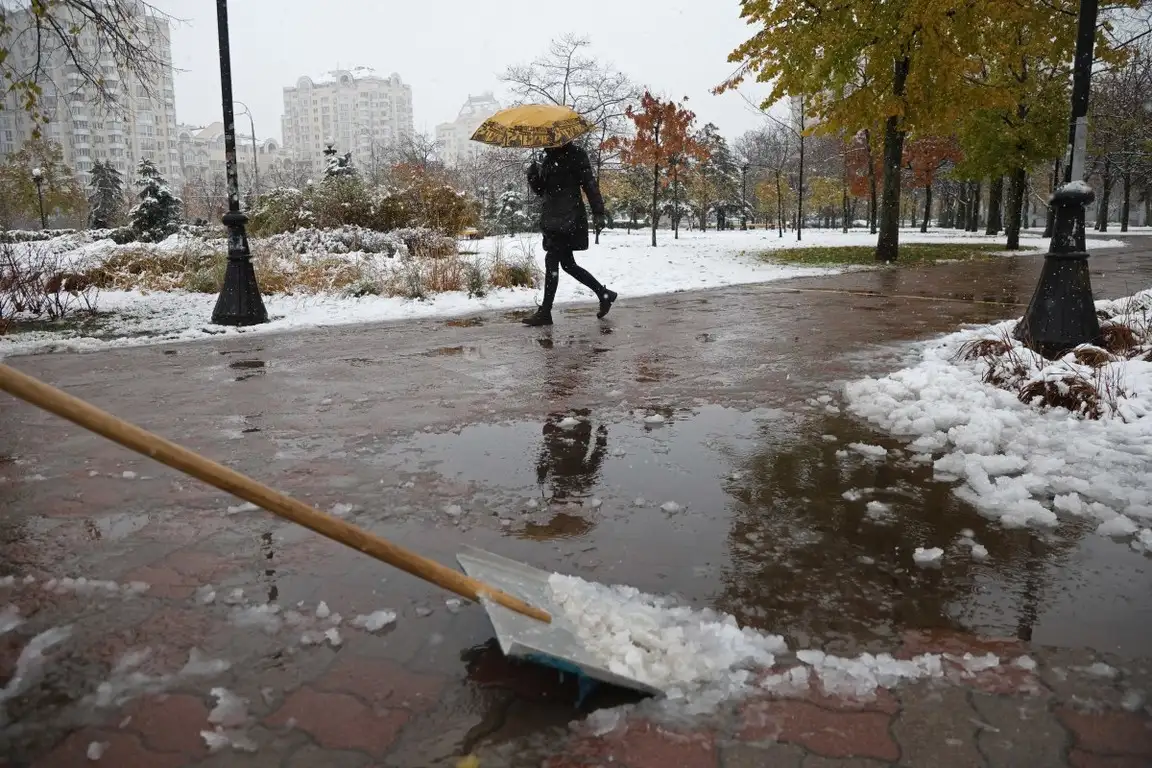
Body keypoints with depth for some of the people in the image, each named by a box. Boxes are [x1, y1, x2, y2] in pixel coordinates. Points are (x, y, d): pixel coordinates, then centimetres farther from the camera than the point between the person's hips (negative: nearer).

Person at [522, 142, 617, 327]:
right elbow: (541, 191, 18)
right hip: (553, 218, 8)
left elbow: (590, 185, -9)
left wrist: (598, 213, -15)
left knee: (551, 260, -13)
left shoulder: (575, 154, -5)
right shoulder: (549, 158, 17)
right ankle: (604, 294, 23)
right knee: (568, 264, 11)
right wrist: (533, 175, -2)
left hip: (569, 218, -8)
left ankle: (545, 313, -11)